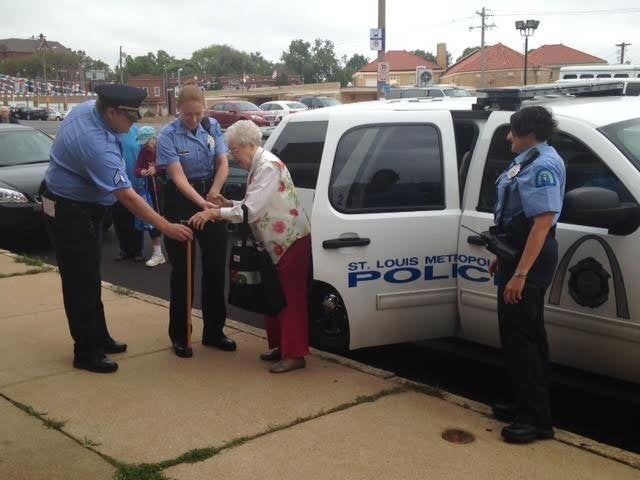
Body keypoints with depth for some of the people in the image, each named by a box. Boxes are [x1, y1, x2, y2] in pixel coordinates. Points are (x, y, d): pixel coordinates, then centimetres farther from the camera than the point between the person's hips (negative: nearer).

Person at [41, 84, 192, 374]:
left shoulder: (87, 108, -5)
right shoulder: (96, 145, -34)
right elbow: (128, 197, -34)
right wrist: (166, 227, -30)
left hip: (79, 206, 10)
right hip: (70, 213, -10)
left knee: (88, 277, 17)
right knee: (81, 282, -3)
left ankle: (98, 338, 28)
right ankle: (86, 353, 6)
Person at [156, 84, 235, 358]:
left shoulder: (212, 127, -1)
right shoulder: (168, 136, -15)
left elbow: (223, 163, -4)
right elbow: (178, 177, -23)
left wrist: (214, 192, -22)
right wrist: (202, 204, -37)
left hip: (211, 196, 4)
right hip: (181, 202, -4)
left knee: (216, 266, 8)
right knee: (182, 270, 1)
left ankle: (213, 332, 22)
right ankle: (179, 336, 13)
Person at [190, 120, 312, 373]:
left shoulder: (268, 166, -19)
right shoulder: (258, 166, 10)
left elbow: (253, 210, -25)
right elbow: (256, 206, 14)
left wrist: (216, 213, -22)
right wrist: (228, 204, 1)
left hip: (292, 240, -10)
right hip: (276, 243, 10)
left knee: (291, 299, -5)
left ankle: (294, 354, 1)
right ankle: (280, 346, 26)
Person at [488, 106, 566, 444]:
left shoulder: (542, 166, -19)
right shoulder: (529, 160, 13)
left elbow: (543, 223, -27)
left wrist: (520, 273, -30)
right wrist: (504, 257, 23)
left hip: (530, 257, -11)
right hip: (518, 252, 11)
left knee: (518, 334, -8)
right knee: (525, 332, 16)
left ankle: (537, 419, 0)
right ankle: (529, 405, 27)